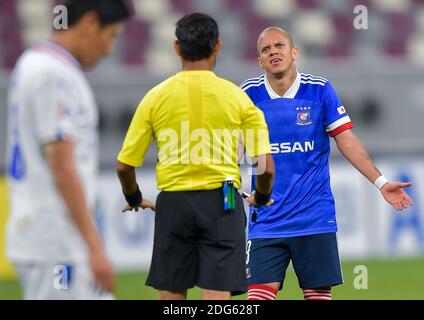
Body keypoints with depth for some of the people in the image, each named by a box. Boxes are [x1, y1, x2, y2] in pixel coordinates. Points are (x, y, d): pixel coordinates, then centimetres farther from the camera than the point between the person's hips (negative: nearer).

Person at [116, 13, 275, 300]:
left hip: (173, 203, 1)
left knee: (171, 298, 10)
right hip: (221, 201, -1)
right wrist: (262, 198, 18)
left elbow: (124, 165, 4)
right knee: (217, 299, -3)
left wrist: (134, 199, 24)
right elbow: (266, 167, -4)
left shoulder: (156, 97, 2)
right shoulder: (237, 97, -1)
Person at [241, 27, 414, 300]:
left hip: (315, 216, -1)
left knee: (319, 293, 0)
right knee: (259, 294, -8)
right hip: (267, 221, 1)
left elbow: (346, 140, 0)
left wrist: (380, 181, -6)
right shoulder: (249, 94, 1)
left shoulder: (319, 90, -1)